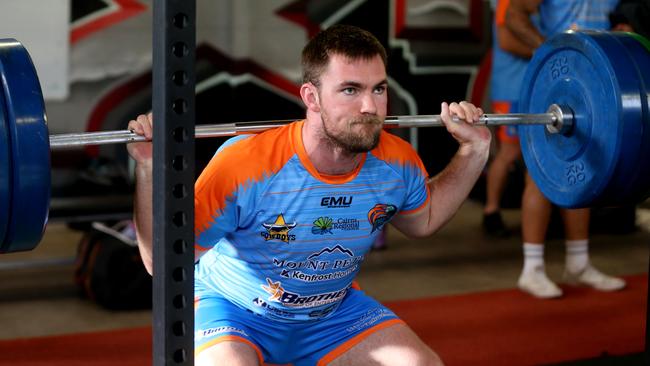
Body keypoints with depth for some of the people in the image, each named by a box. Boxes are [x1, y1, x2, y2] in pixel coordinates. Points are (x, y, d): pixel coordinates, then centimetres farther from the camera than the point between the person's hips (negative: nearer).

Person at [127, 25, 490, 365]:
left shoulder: (398, 163, -17)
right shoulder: (246, 165, -33)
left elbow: (424, 219, 8)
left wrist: (474, 149, -4)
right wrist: (150, 170, -41)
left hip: (333, 311, 5)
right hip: (235, 311, -5)